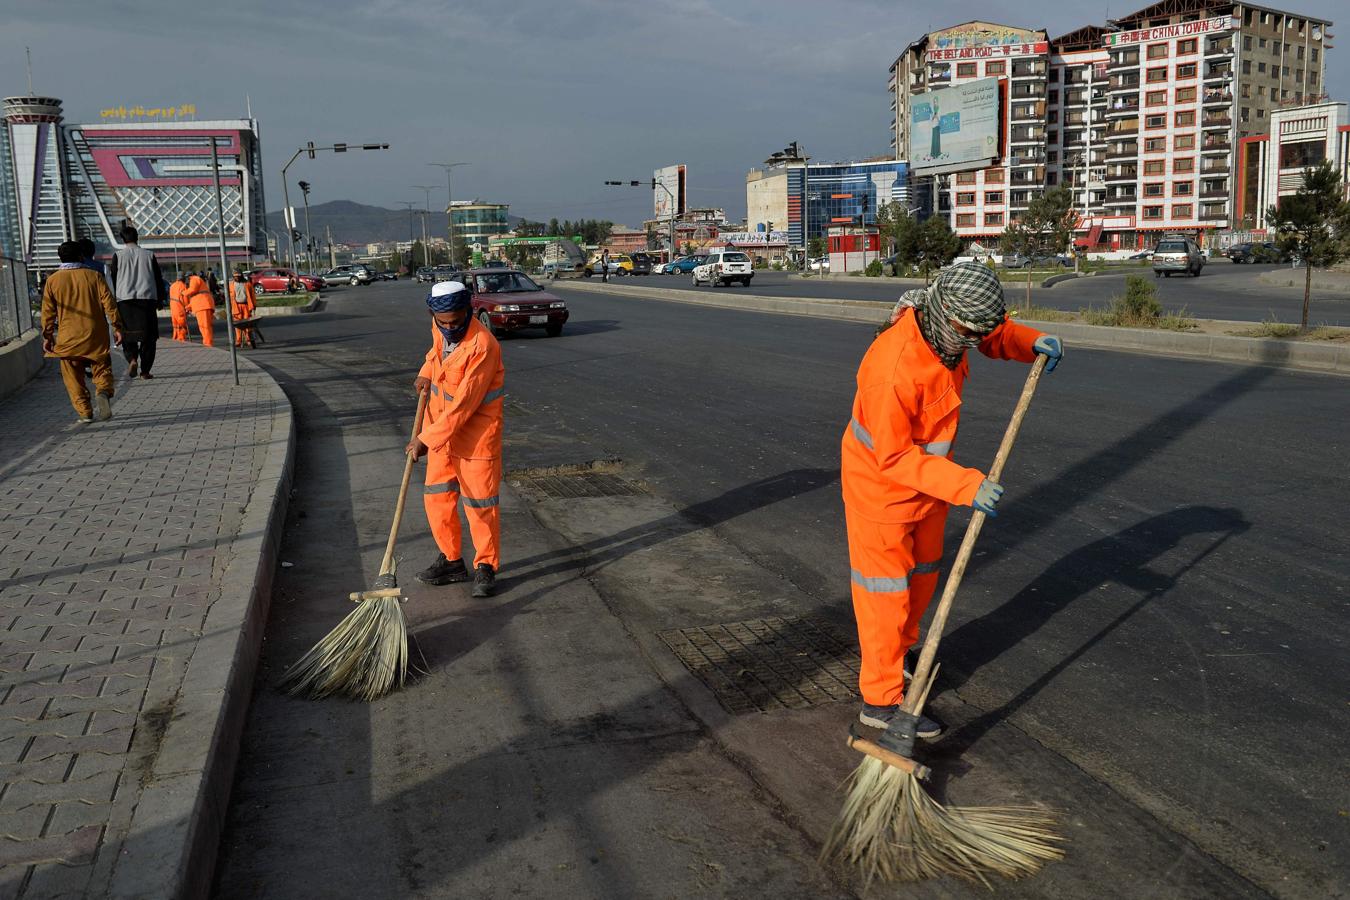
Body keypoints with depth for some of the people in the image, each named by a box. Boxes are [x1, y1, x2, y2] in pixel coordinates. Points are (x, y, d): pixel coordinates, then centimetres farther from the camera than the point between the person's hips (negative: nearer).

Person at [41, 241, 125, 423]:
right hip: (95, 334, 0)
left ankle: (85, 412, 4)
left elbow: (48, 311, 3)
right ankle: (103, 392, -19)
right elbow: (109, 303, -4)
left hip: (68, 337, 0)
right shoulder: (94, 276, 0)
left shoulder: (53, 280, 2)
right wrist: (117, 327, 0)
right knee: (102, 368, 10)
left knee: (73, 377, 8)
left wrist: (47, 336, 9)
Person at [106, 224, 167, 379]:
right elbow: (158, 279, 9)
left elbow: (112, 279, 4)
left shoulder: (118, 255, 2)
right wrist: (160, 299, 17)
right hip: (147, 297, 1)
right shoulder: (149, 255, 6)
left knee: (127, 333, 8)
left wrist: (114, 299, 13)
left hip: (125, 299, -1)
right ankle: (145, 370, 1)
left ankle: (132, 359, -18)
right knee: (148, 335, 4)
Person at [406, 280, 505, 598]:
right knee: (437, 498, 13)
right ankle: (451, 560, 28)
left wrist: (426, 439, -22)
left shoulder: (483, 346, -27)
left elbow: (463, 406, -26)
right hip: (441, 431, 8)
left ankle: (486, 567, 17)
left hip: (476, 435, -8)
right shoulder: (440, 330, -2)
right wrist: (426, 373, 7)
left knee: (480, 504, 2)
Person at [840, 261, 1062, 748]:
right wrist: (966, 484, -35)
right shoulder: (893, 368, -36)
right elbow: (895, 458, -30)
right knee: (887, 590, -2)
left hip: (926, 475, 9)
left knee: (922, 575, 22)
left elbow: (995, 334, 13)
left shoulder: (948, 325, -11)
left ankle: (897, 654, 43)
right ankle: (881, 701, 8)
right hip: (880, 483, -9)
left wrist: (1031, 342, -9)